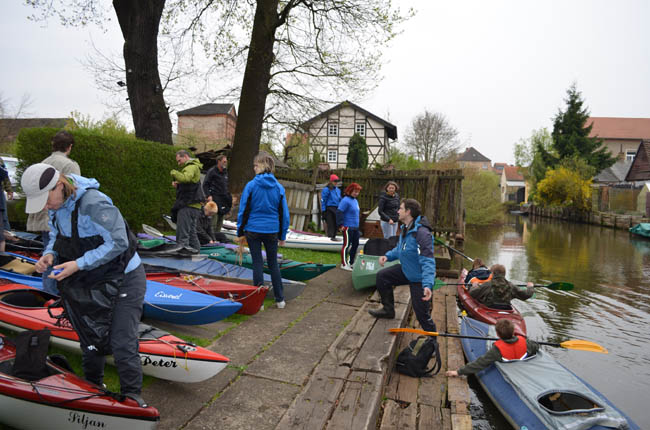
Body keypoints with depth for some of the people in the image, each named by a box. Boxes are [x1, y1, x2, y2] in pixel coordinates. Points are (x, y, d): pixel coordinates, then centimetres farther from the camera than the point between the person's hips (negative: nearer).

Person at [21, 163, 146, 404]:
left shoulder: (94, 203, -28)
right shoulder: (56, 205, -1)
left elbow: (118, 242, -28)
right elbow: (56, 234, 14)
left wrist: (79, 264, -27)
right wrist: (50, 254, -8)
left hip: (124, 279, -8)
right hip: (90, 281, 8)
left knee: (122, 344, -7)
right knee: (89, 339, 21)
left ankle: (132, 398, 11)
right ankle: (92, 388, 44)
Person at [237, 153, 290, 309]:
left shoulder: (251, 185, -9)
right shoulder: (279, 187, -1)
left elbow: (243, 210, -5)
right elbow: (284, 213, 4)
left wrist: (240, 232, 5)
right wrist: (282, 236, 12)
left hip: (253, 230, -2)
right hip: (272, 231, 2)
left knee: (257, 263, 7)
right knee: (273, 263, 15)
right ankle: (280, 299, 20)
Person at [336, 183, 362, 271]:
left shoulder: (355, 200, 15)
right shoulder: (345, 200, -13)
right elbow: (339, 212, -18)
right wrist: (340, 225, -20)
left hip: (355, 228, 9)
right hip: (347, 227, -9)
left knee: (355, 244, 13)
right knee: (346, 245, -4)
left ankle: (351, 262, 25)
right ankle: (344, 264, 4)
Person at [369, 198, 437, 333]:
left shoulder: (421, 232, -30)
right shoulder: (405, 229, 1)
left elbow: (428, 262, -34)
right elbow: (400, 249, 17)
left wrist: (427, 285, -43)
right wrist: (388, 256, -1)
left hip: (419, 279, -9)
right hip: (406, 271, 9)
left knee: (422, 314, -1)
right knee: (382, 276, 11)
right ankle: (388, 310, 28)